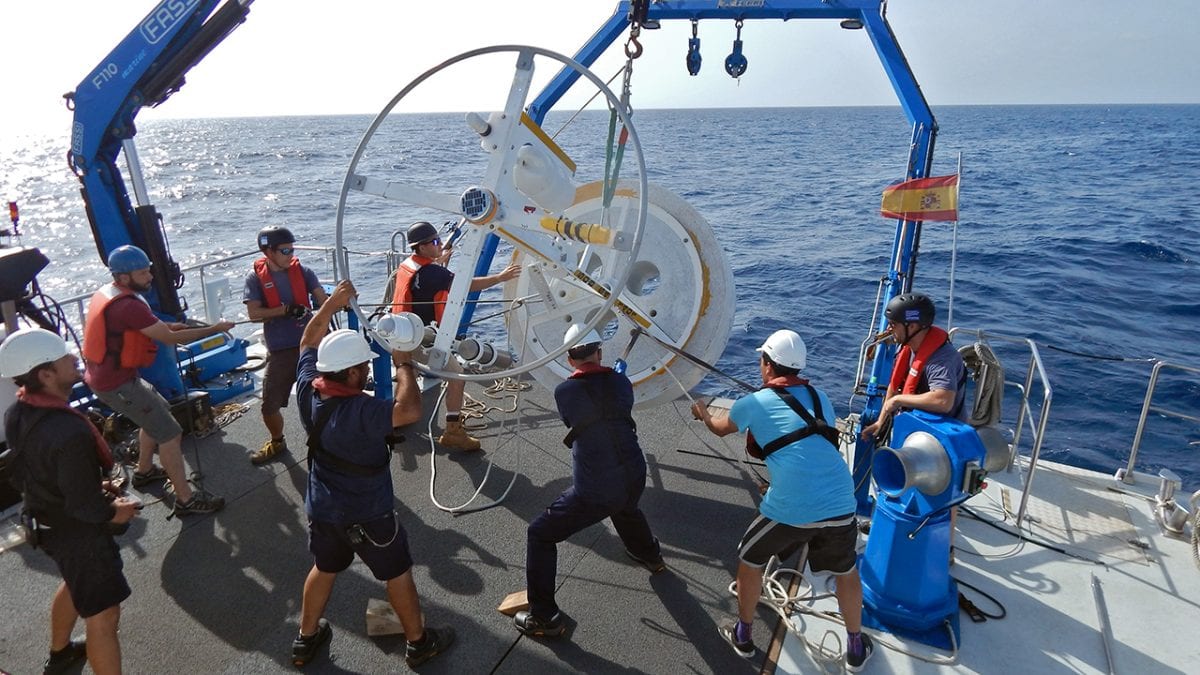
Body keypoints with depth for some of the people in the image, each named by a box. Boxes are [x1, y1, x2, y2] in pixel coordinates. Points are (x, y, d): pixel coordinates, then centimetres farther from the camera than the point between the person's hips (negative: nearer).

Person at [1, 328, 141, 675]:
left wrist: (96, 486, 8)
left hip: (46, 520, 10)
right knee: (103, 618, 4)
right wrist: (115, 512, -9)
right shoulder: (69, 433, -37)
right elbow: (86, 508, -29)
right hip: (78, 532, -9)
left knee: (76, 583, 34)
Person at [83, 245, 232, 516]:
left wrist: (164, 327, 7)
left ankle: (144, 471, 43)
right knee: (170, 433, -7)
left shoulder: (106, 293, 5)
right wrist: (214, 329, -12)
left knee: (158, 411, 28)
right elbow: (171, 339, -21)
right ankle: (186, 499, -2)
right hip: (117, 384, -10)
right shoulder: (128, 305, -25)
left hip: (104, 374, 10)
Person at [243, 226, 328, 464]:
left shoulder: (302, 271, 0)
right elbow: (254, 313, -11)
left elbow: (323, 300, -9)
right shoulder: (255, 278, -2)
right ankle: (277, 442, 35)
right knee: (269, 405, 8)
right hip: (280, 352, 0)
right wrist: (285, 310, -22)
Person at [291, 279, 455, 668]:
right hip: (367, 515, -6)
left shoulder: (307, 391, -13)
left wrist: (330, 305, -1)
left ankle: (305, 640, 44)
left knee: (324, 569, 28)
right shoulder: (360, 411, -35)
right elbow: (410, 410, -44)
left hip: (321, 508, 7)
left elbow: (309, 344, 2)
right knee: (398, 574, 14)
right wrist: (403, 364, -31)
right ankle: (419, 642, 30)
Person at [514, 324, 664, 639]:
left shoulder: (564, 391, -12)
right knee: (625, 509, 41)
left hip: (594, 492, -5)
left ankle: (544, 618, 15)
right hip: (634, 479, 5)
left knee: (540, 535, 12)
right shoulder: (621, 382, -2)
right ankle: (651, 556, 65)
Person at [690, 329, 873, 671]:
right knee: (846, 570, 28)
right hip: (840, 505, 3)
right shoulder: (820, 398, 14)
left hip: (789, 509, -3)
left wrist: (703, 414, 47)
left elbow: (720, 428, 25)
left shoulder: (754, 403, 5)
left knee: (750, 560, 22)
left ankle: (743, 636, 38)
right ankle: (856, 648, 43)